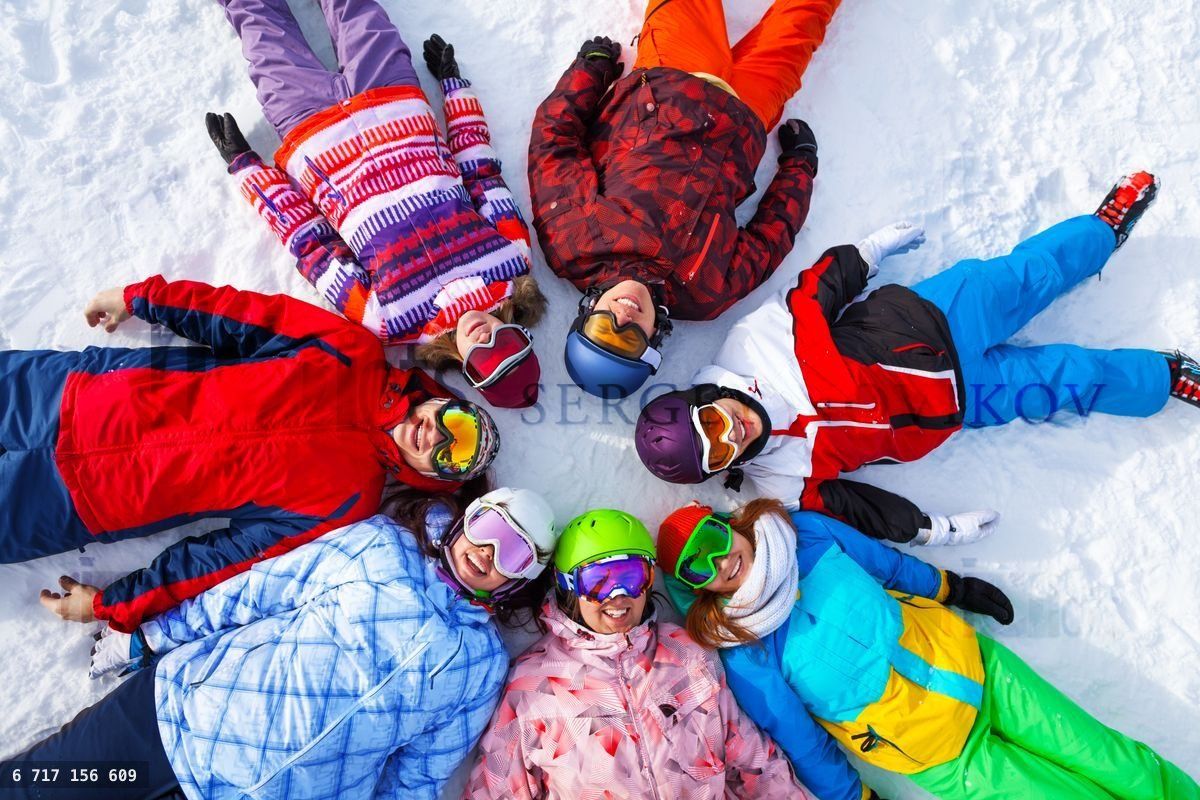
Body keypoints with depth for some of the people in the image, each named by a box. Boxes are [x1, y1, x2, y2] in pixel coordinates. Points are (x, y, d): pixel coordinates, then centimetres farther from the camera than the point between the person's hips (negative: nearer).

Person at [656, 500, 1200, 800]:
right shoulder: (746, 661, -21)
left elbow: (884, 562, 5)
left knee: (1102, 754, 10)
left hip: (961, 655, 4)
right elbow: (804, 745, -9)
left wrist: (954, 588, 16)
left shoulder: (803, 530, -12)